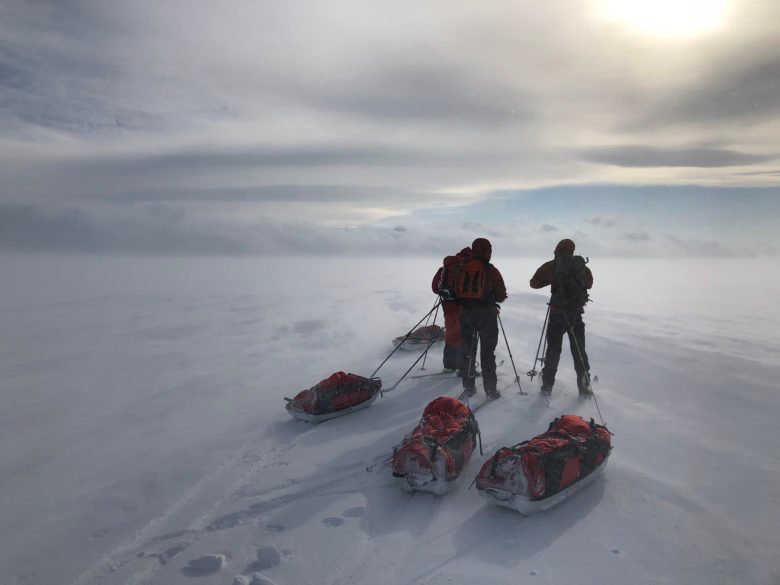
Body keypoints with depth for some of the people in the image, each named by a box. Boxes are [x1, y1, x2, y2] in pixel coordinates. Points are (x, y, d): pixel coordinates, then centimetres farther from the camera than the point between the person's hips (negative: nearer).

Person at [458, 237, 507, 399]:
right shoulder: (491, 271, -8)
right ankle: (490, 389, 7)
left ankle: (468, 387, 17)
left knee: (467, 350, 13)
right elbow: (502, 295, -1)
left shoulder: (463, 269, 0)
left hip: (466, 313, 3)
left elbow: (457, 291, 5)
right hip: (487, 314, -3)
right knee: (487, 352, 5)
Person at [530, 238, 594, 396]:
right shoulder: (581, 265, 1)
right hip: (577, 313, 2)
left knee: (553, 350, 8)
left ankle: (547, 385, 10)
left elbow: (534, 283, 1)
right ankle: (584, 385, 15)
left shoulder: (551, 266, -6)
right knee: (579, 350, 12)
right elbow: (589, 283, 19)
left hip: (557, 313, -1)